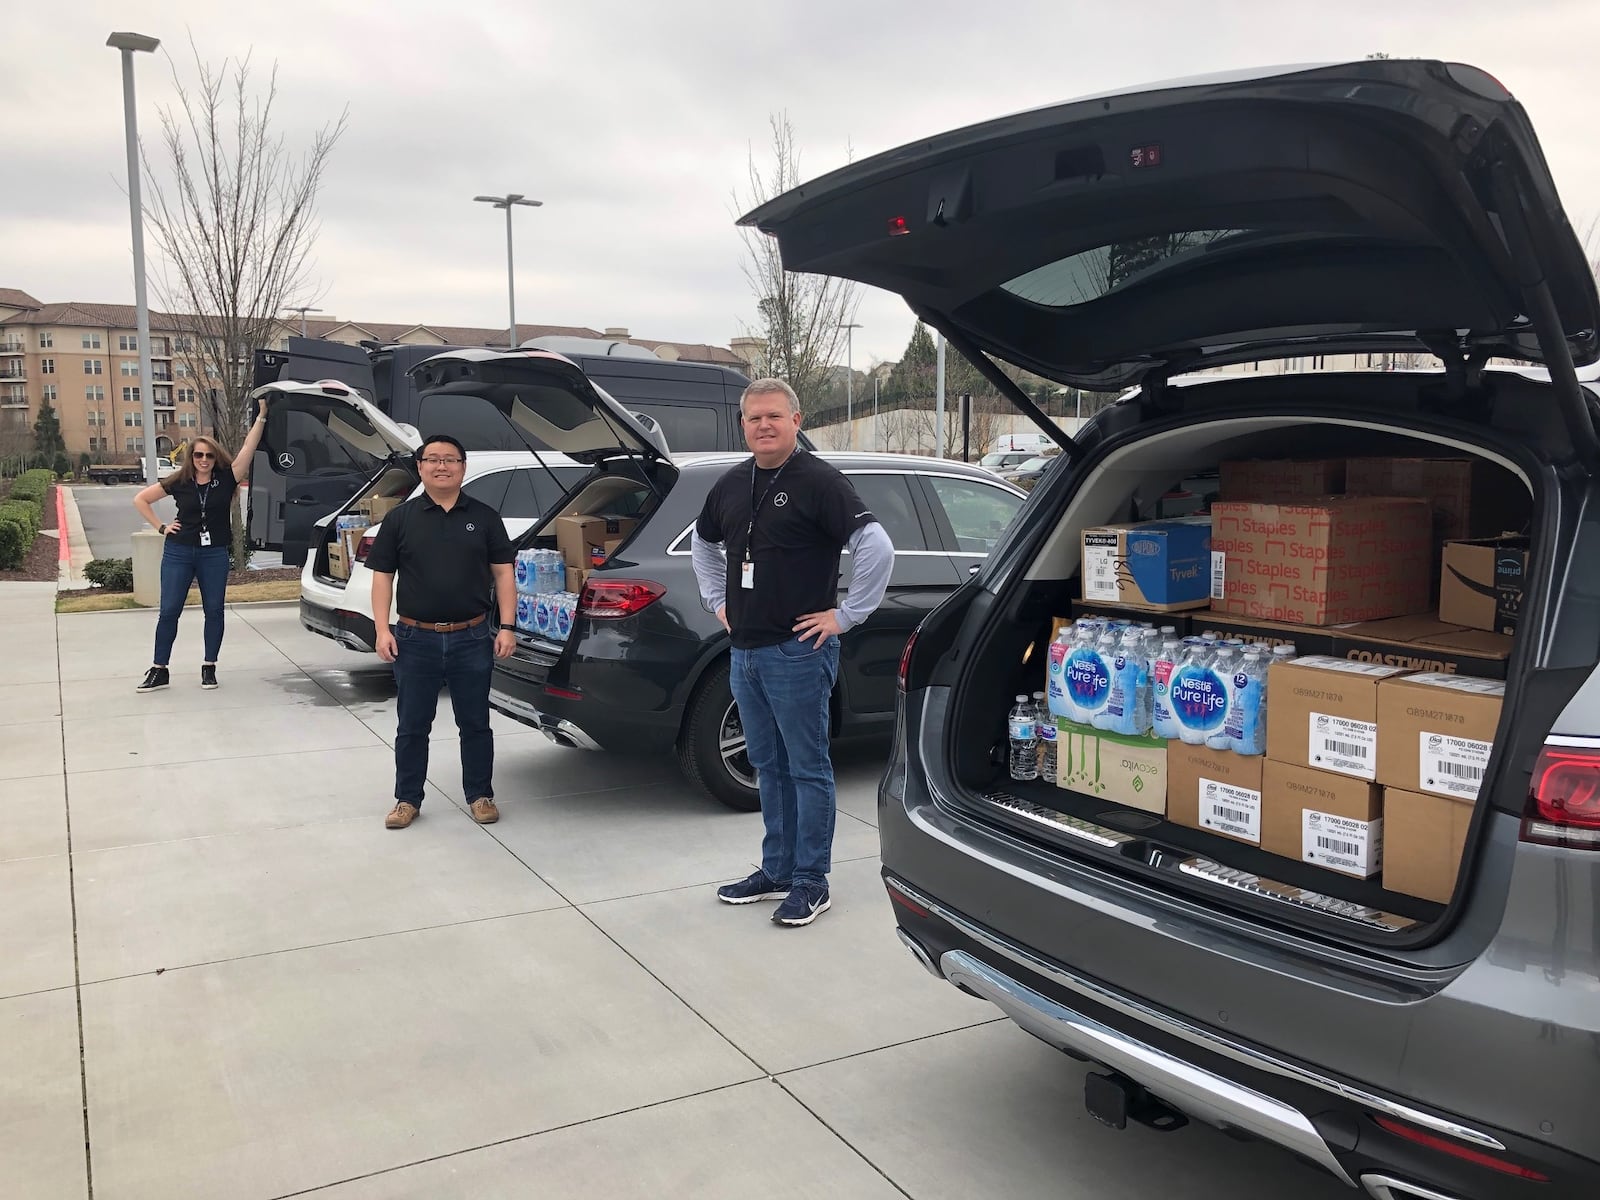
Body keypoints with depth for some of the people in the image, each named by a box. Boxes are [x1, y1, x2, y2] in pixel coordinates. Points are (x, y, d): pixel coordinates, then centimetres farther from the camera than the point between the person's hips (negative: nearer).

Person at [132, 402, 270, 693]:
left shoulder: (226, 478, -2)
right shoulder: (179, 482, 0)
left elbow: (249, 446, -11)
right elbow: (140, 499, 10)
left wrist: (261, 415, -17)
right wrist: (160, 527, 3)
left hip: (215, 554, 0)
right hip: (178, 552, 0)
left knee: (214, 610, 5)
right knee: (169, 611, 1)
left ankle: (209, 668, 16)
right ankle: (159, 670, 8)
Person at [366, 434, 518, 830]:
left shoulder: (484, 517, 5)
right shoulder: (400, 519, 4)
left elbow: (503, 573, 5)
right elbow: (382, 576, 5)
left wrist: (507, 627, -4)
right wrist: (382, 629, -5)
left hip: (472, 638, 0)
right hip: (415, 639, 0)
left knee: (475, 723, 10)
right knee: (412, 726, 9)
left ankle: (480, 795, 23)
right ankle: (408, 799, 21)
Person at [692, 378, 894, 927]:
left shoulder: (818, 482, -11)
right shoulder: (730, 485, 11)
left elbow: (877, 547, -17)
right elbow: (702, 543, 29)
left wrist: (845, 615, -14)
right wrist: (717, 601, 19)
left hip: (797, 653, -7)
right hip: (745, 652, 7)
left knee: (807, 769, 1)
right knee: (769, 767, 15)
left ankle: (811, 883, 11)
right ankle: (776, 872, 27)